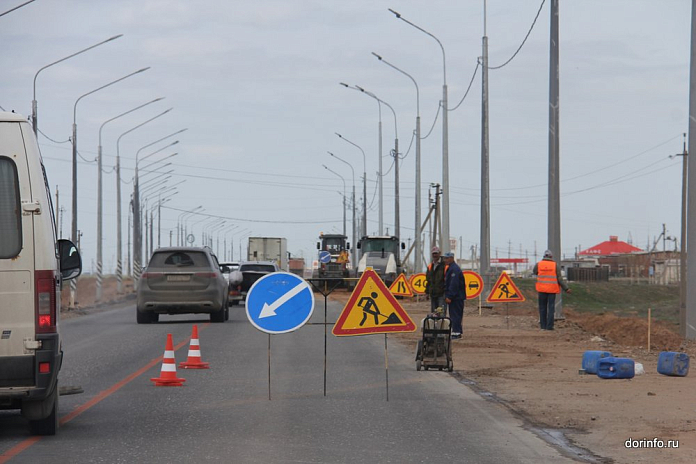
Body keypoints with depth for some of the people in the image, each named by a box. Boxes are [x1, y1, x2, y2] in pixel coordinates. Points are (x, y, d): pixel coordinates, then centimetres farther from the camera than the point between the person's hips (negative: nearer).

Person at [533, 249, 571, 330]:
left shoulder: (538, 265, -1)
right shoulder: (555, 265, -4)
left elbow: (534, 272, 18)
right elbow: (559, 279, -6)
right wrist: (566, 288, 0)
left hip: (542, 289, 1)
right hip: (552, 290, -1)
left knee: (542, 308, 9)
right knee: (551, 308, 1)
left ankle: (543, 326, 9)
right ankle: (549, 326, -4)